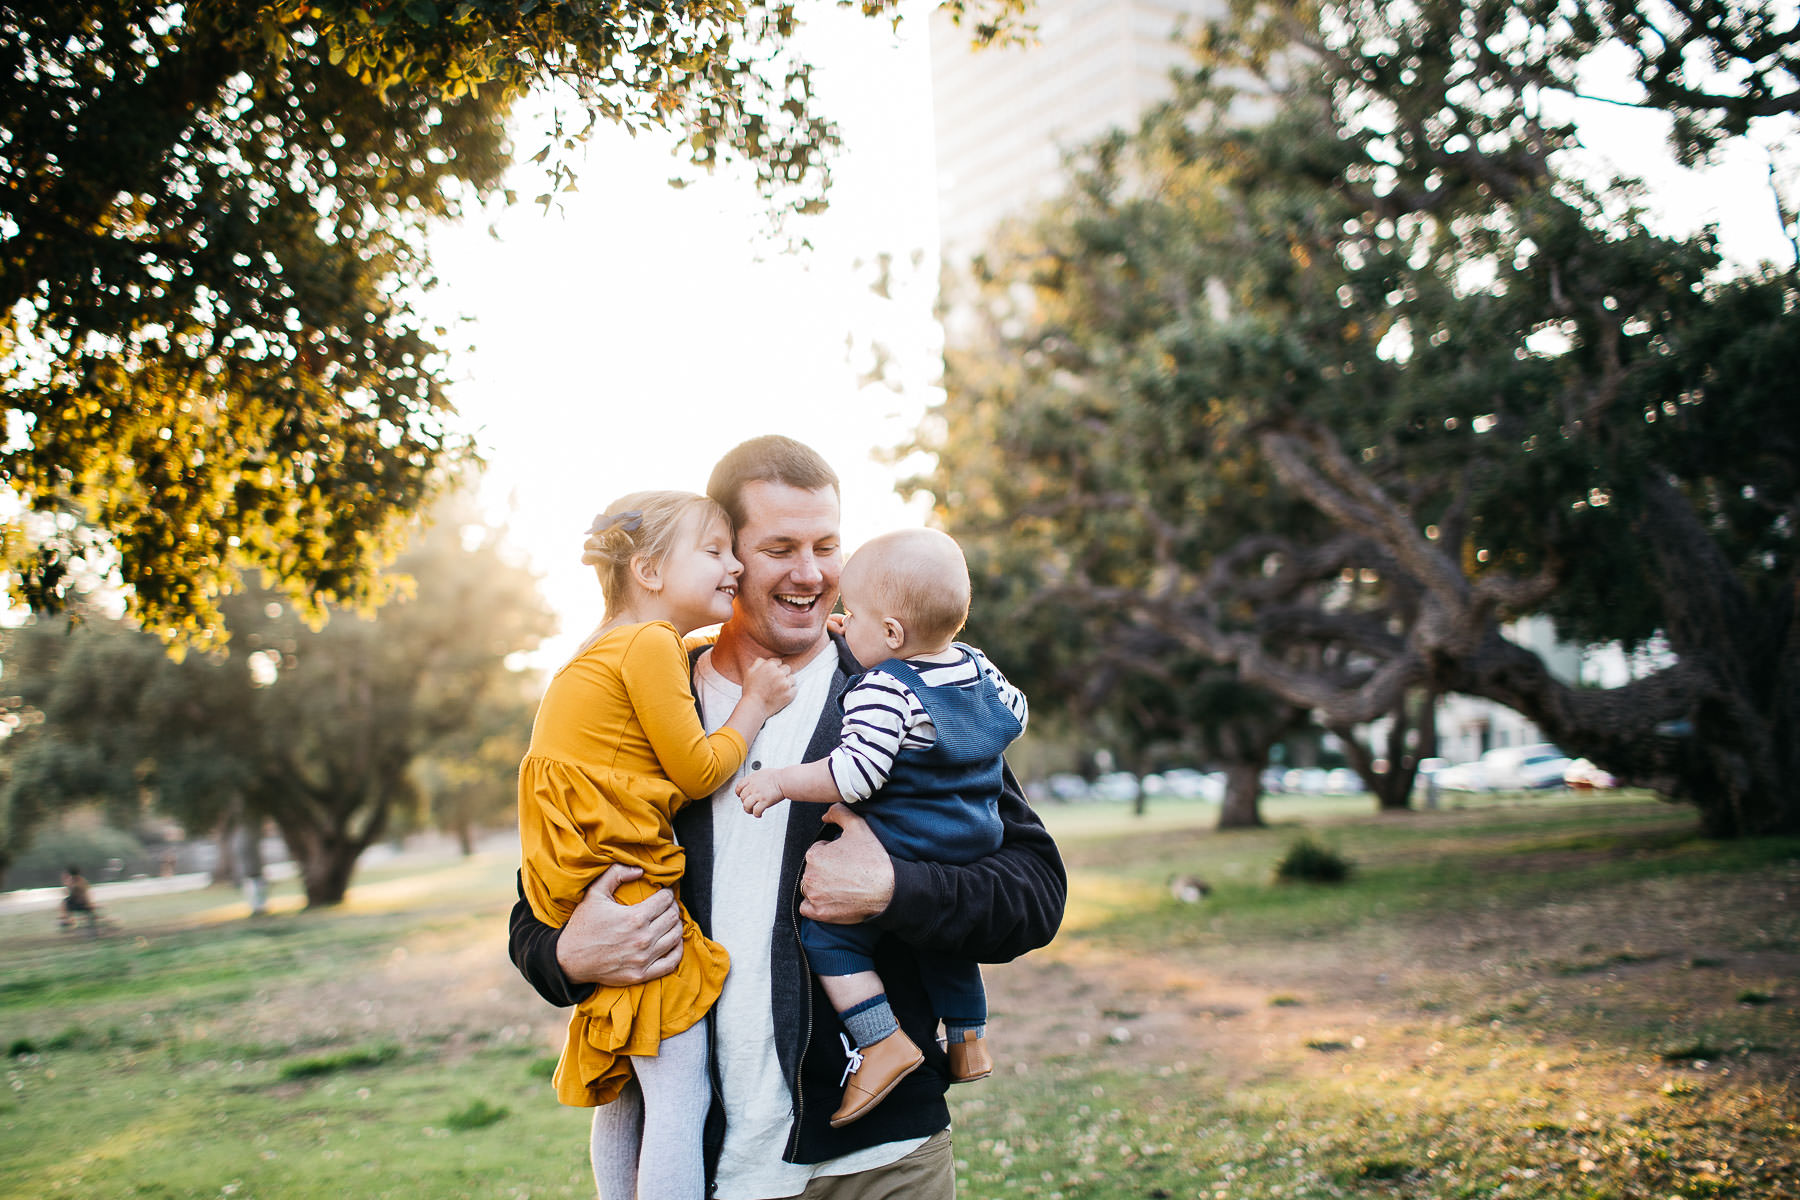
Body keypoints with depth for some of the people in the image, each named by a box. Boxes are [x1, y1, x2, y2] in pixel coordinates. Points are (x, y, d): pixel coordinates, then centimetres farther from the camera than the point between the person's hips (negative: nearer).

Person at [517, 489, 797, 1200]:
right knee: (680, 1092, -9)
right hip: (624, 883, -11)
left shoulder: (613, 647, 17)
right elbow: (698, 771, -13)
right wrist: (754, 705, 1)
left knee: (627, 1086, 20)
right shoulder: (651, 644, -13)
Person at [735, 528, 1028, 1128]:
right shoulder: (977, 666, 4)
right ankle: (968, 1040, 37)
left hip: (905, 852, -9)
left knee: (827, 928, -2)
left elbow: (855, 775, -28)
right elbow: (1014, 713, 22)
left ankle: (884, 1041, -8)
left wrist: (781, 781, -21)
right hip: (974, 851, 9)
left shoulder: (882, 689, -21)